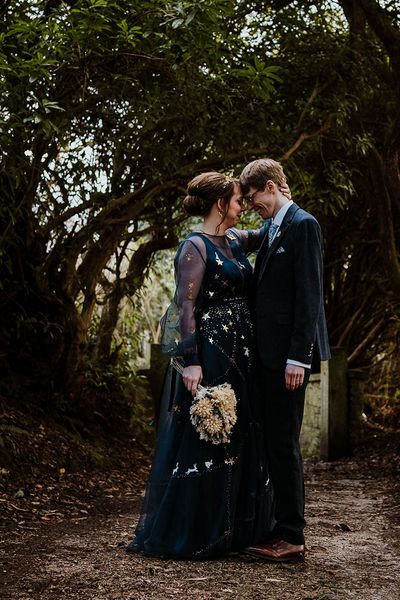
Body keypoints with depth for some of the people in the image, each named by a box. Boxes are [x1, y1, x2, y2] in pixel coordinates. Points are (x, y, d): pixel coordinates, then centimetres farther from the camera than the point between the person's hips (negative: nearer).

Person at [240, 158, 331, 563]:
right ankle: (280, 528, 19)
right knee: (274, 442, 11)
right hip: (269, 354, 9)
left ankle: (291, 538, 1)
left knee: (283, 442, -6)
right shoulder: (272, 230, 19)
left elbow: (309, 294, -16)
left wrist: (298, 357, -19)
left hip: (289, 353, -9)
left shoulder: (302, 225, -9)